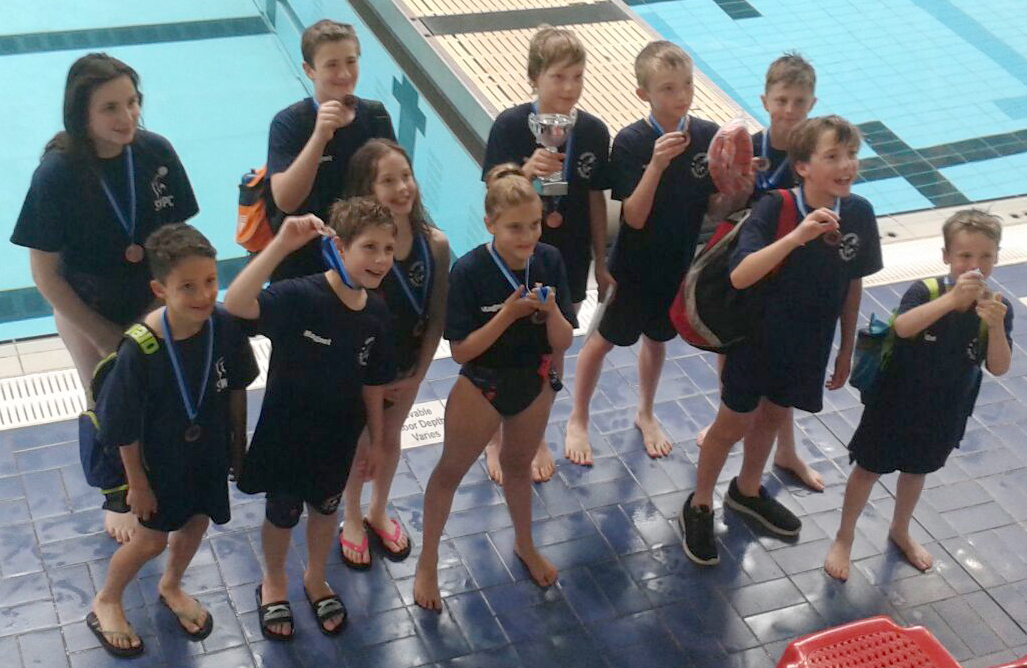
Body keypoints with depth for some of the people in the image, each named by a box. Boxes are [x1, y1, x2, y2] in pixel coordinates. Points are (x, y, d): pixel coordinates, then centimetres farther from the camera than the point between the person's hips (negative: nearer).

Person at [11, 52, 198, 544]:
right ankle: (118, 499, 43)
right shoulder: (57, 173, -26)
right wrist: (103, 336, -12)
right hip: (87, 313, -2)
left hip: (152, 305, 2)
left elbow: (180, 231, -1)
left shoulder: (156, 153, -18)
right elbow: (45, 274, -17)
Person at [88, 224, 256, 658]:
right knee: (153, 539, 14)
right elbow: (125, 426, -20)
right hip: (160, 459, -4)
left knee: (197, 522, 24)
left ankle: (171, 587, 55)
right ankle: (106, 602, 43)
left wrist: (239, 444, 7)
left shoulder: (225, 326, -22)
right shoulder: (139, 349, -33)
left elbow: (236, 389, -4)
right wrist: (137, 483, -10)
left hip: (210, 449, 4)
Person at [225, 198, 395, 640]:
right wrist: (281, 244, -54)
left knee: (325, 508, 26)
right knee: (282, 514, 18)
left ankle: (315, 580, 53)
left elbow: (372, 383, 1)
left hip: (338, 437, 4)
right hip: (286, 433, -4)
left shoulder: (376, 312, -12)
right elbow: (236, 304, -48)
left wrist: (376, 439, 9)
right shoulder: (299, 297, -29)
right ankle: (273, 585, 47)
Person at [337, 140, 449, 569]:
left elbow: (436, 316, -7)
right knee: (358, 442, 18)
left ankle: (378, 513, 50)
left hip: (408, 365, 4)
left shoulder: (435, 243, -16)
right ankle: (352, 519, 44)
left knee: (390, 438, 25)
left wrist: (417, 375, -5)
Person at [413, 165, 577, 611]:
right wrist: (509, 313, -33)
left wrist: (551, 309, -31)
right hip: (482, 385, -4)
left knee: (519, 465, 26)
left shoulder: (549, 262, -15)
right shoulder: (469, 271, -26)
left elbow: (563, 343, -10)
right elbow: (461, 351, -23)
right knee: (451, 470, 14)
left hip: (535, 382, 4)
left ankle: (525, 545, 51)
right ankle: (427, 562, 34)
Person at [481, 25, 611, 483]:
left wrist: (601, 263, 7)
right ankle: (495, 439, 35)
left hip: (568, 260, 3)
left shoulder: (594, 131, -8)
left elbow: (596, 199, 2)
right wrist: (527, 171, -40)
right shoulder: (510, 125, -18)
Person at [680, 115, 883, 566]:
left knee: (774, 414, 24)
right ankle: (699, 508, 33)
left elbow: (853, 284, 1)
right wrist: (797, 236, -48)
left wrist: (847, 349, 9)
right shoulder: (775, 209, -25)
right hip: (759, 338, -5)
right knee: (733, 423, 11)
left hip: (811, 343, 5)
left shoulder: (858, 213, -12)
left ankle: (746, 491, 50)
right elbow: (739, 276, -38)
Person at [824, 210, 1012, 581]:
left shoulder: (998, 308, -13)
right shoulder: (926, 292, -23)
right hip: (896, 402, -4)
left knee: (916, 470, 26)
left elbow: (998, 368, -19)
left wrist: (996, 326, -38)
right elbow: (902, 327, -42)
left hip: (944, 413, 4)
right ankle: (844, 538, 31)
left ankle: (900, 531, 51)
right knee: (868, 468, 11)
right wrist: (952, 298, -52)